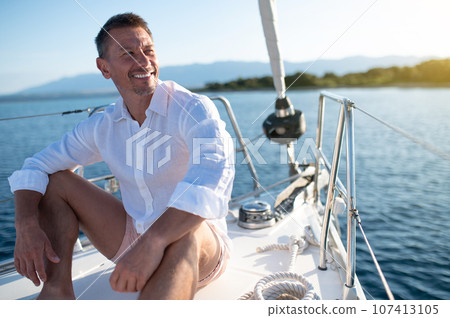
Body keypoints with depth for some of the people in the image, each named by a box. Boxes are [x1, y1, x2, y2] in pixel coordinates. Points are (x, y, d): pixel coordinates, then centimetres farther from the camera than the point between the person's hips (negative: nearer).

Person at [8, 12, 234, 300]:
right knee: (54, 179, 1)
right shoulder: (102, 126, 0)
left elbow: (215, 171, -37)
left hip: (203, 248, -5)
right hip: (132, 240, 6)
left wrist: (152, 242, -47)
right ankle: (57, 289, -7)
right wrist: (26, 225, -15)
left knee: (185, 230, -41)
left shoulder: (193, 109, -18)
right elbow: (37, 166, 4)